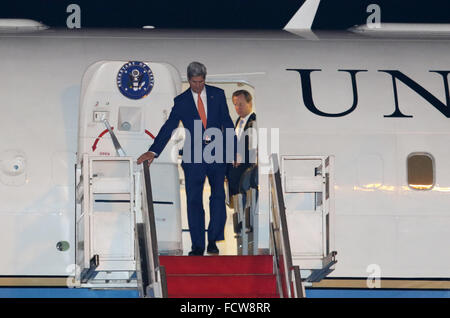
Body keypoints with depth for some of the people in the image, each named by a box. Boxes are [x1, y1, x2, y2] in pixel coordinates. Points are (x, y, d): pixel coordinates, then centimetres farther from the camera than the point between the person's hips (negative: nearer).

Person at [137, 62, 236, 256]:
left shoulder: (217, 94, 6)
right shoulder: (181, 101, 3)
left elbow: (227, 122, 9)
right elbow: (169, 127, -2)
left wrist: (234, 149, 3)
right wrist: (153, 151, -13)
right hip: (194, 155, -1)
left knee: (218, 197, 2)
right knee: (193, 200, -1)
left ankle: (213, 240, 13)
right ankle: (197, 245, 4)